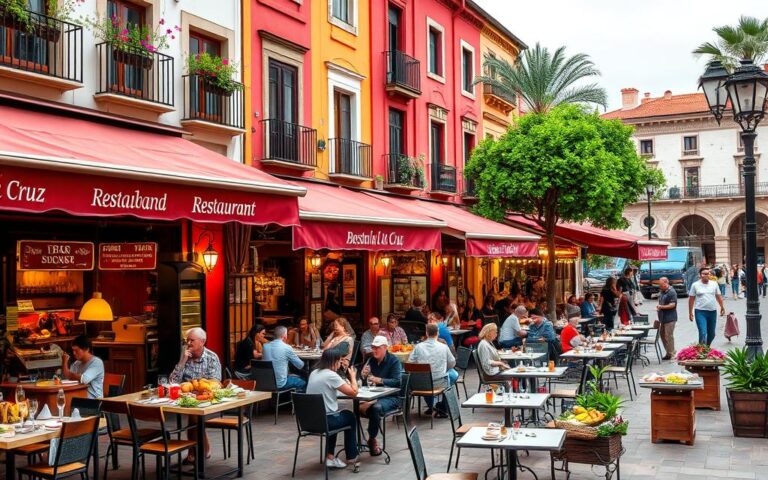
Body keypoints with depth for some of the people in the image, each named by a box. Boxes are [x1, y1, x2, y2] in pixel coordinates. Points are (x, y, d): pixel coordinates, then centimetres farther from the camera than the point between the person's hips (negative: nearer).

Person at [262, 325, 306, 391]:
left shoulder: (265, 346, 1)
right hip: (281, 384, -6)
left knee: (295, 376, 27)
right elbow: (300, 365, -6)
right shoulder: (286, 347, -14)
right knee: (303, 382, 17)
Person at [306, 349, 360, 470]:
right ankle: (351, 456, 33)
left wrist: (345, 384, 14)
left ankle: (329, 457, 30)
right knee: (350, 417, 22)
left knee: (339, 414, 35)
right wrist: (353, 377, 3)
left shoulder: (314, 373, 7)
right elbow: (353, 393, -13)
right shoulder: (331, 375, -17)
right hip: (324, 421, -7)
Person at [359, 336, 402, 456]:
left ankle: (372, 439, -15)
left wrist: (379, 380, -27)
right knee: (357, 406, -27)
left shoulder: (394, 361, -3)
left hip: (391, 397, -4)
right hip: (372, 396, 5)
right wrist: (363, 375, -10)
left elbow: (397, 382, -15)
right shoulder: (371, 360, 13)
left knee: (376, 407, -35)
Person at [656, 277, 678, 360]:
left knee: (668, 336, -7)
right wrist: (658, 307, 10)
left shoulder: (672, 292, -12)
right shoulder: (661, 292, 16)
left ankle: (671, 354, 1)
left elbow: (673, 304, -18)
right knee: (662, 334, 12)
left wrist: (662, 307, -25)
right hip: (662, 318, 9)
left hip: (670, 318, -9)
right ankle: (668, 353, 21)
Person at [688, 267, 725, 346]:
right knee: (703, 333, -13)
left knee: (711, 334, 13)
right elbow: (691, 299, 1)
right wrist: (690, 312, 0)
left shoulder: (714, 284, 7)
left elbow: (718, 296, 14)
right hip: (700, 312, -4)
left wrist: (722, 307, 11)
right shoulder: (695, 285, -2)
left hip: (712, 312, 4)